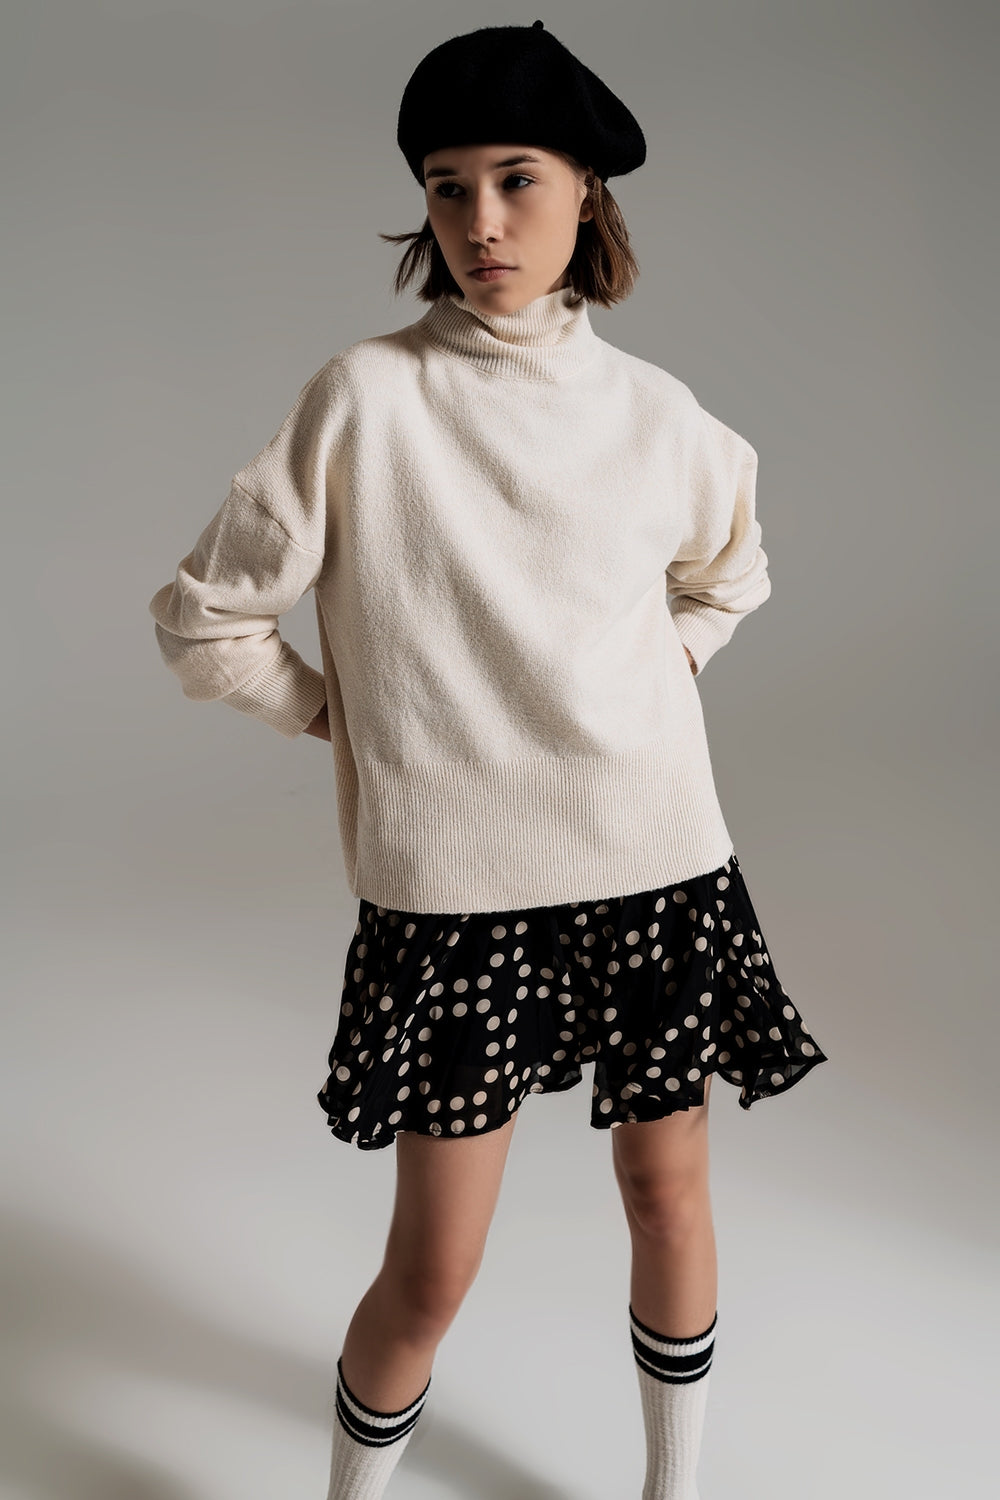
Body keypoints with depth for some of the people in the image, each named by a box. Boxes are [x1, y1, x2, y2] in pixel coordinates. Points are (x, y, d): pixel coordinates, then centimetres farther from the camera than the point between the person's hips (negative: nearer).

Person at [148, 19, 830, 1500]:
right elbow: (205, 621, -3)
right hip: (453, 888, -3)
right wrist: (360, 717, -1)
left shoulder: (656, 413, 3)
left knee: (668, 1191, 15)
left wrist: (648, 686, 10)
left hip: (654, 866, 3)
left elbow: (728, 575, 24)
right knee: (434, 1266, 3)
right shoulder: (367, 394, -7)